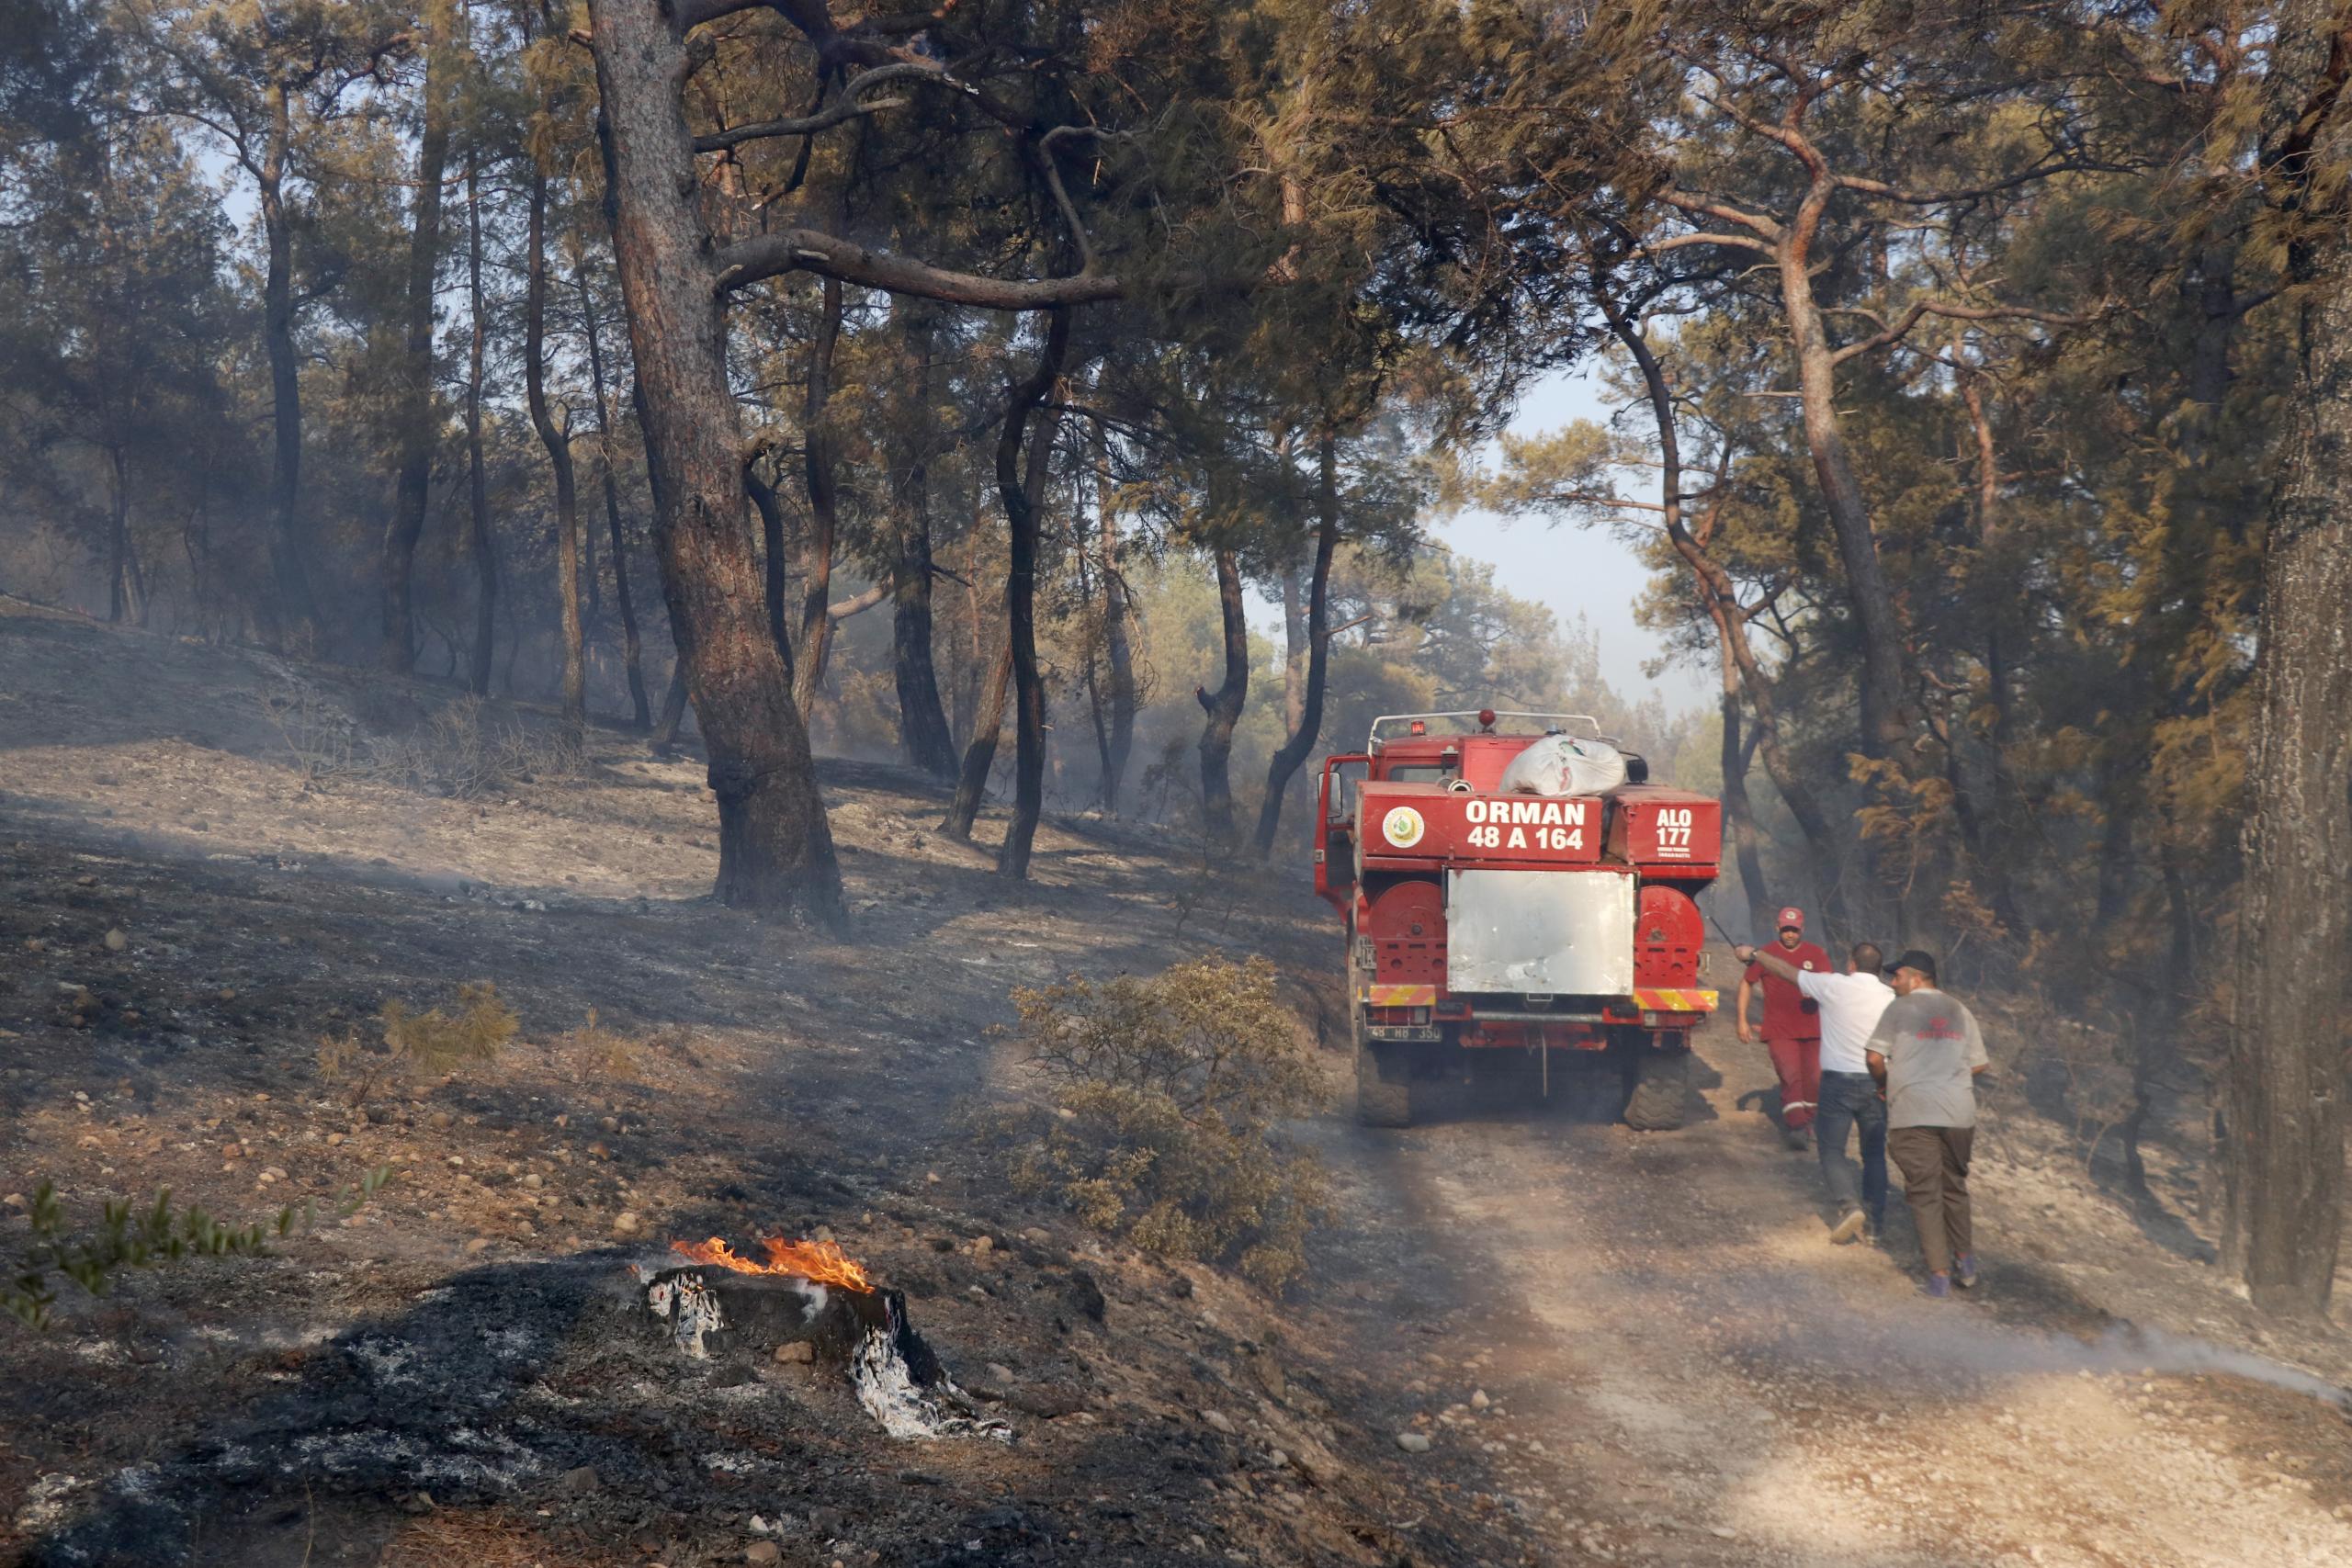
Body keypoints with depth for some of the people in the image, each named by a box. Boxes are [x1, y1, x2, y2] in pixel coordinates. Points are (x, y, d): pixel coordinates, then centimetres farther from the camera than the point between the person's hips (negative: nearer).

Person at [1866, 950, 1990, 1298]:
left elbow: (1875, 1058, -5)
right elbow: (1979, 1065, 13)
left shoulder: (1899, 1009, 0)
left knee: (1925, 1193, -1)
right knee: (1955, 1187, 19)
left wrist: (1884, 1081, 14)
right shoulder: (1960, 1012, 13)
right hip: (1959, 1112, 4)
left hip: (1913, 1114, -4)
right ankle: (1964, 1260, 20)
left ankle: (1940, 1273, -4)